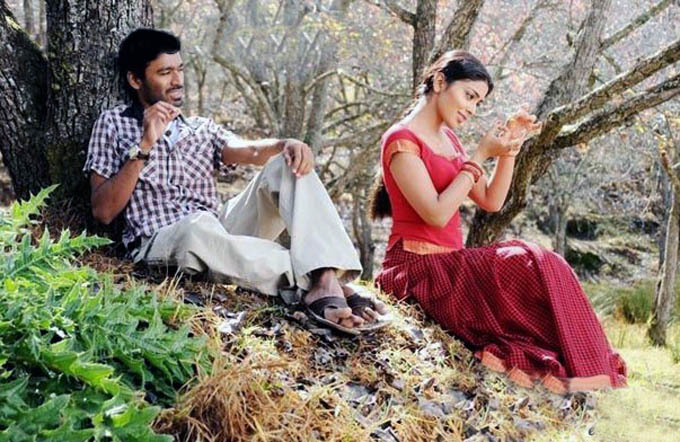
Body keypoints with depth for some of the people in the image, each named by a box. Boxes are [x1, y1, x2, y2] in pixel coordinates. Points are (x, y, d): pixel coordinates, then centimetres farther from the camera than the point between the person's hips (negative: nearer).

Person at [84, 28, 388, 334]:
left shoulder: (201, 128, 22)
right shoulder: (114, 124, 11)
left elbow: (251, 152, 1)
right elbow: (102, 212, 0)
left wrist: (286, 145, -21)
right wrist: (145, 145, -9)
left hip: (223, 233, 4)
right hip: (160, 244, -4)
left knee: (287, 165, -15)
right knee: (198, 225, -39)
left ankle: (327, 280, -37)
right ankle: (316, 279, -36)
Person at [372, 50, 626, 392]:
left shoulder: (448, 139, 18)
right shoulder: (402, 140, -8)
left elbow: (491, 202, 14)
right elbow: (437, 214, -18)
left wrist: (510, 148, 2)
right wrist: (480, 155, -14)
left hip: (448, 262, 8)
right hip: (418, 265, -8)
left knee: (537, 265, -11)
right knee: (529, 265, -20)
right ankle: (564, 368, -12)